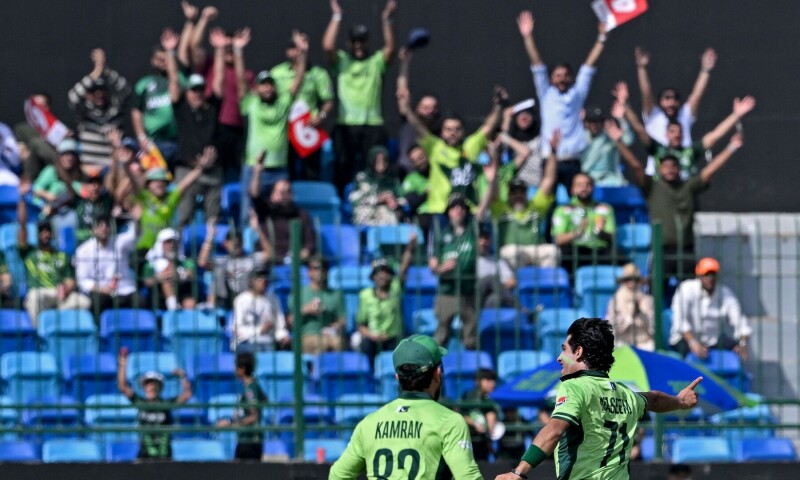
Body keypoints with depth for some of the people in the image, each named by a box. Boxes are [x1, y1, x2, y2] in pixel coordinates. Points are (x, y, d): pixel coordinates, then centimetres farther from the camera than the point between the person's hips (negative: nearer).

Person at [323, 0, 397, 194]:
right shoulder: (341, 60, 11)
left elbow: (390, 48, -6)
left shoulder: (377, 61, 10)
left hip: (373, 124, 0)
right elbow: (327, 46, -5)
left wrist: (386, 20, -15)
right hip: (345, 124, 0)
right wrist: (336, 17, -4)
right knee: (343, 166, 1)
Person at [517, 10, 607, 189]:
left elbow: (589, 65, 11)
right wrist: (528, 37, -2)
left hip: (572, 162, 1)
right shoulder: (546, 94, 10)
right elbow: (538, 66, 4)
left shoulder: (577, 94, 12)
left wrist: (601, 39, 9)